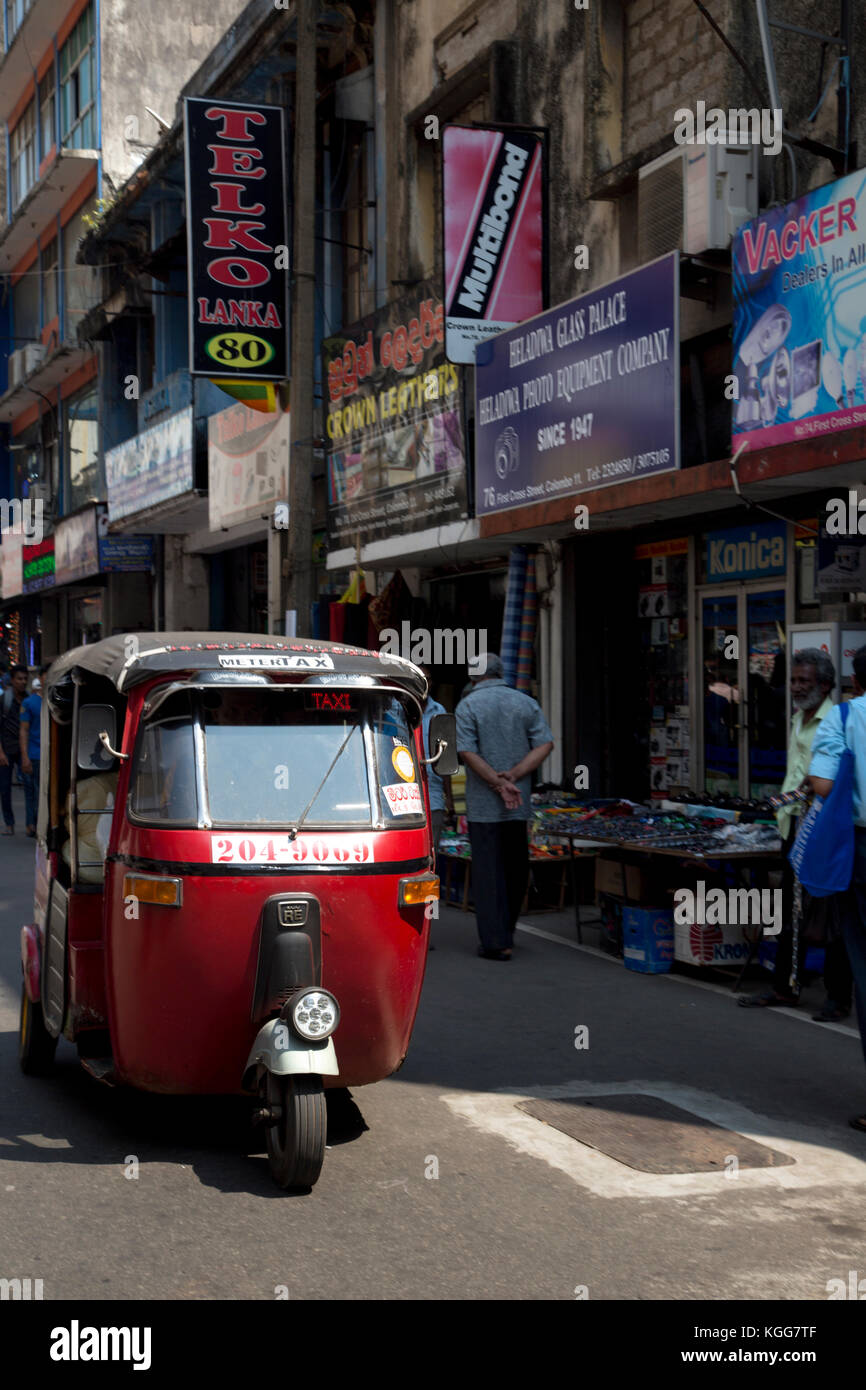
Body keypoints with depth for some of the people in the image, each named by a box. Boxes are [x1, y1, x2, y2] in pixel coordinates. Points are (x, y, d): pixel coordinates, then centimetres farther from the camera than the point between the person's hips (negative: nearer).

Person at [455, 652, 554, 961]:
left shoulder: (468, 706, -5)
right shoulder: (526, 703, 7)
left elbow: (468, 752, -15)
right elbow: (544, 744, -2)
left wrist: (499, 783, -14)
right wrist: (512, 777, -9)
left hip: (483, 805, -4)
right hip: (519, 805, 4)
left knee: (489, 872, -1)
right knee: (516, 869, 15)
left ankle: (496, 942, -2)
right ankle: (506, 930, 28)